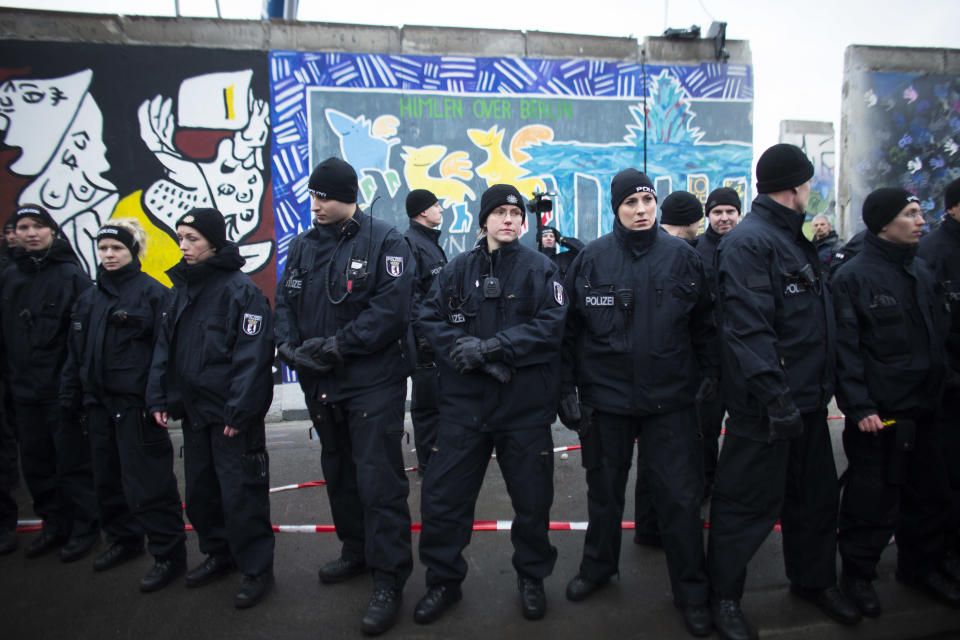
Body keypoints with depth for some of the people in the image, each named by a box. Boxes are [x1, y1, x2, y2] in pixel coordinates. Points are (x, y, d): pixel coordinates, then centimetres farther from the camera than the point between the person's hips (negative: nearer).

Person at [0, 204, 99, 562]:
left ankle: (84, 529, 16)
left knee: (74, 464, 2)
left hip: (62, 391, -6)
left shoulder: (71, 275, -7)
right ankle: (54, 524, 30)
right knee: (35, 464, 15)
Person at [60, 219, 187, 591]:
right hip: (99, 403, 8)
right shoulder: (90, 298, 15)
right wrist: (71, 395, 14)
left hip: (136, 403, -8)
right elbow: (76, 352, 19)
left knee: (147, 481, -5)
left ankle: (168, 553, 6)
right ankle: (124, 539, 35)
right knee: (108, 477, 18)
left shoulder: (152, 292, -8)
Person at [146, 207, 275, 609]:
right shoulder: (179, 291, 12)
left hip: (231, 415, -8)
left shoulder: (240, 289, -13)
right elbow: (164, 348, 15)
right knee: (200, 489, 18)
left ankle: (256, 568, 15)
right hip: (193, 410, 8)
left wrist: (239, 410, -21)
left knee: (241, 492, -1)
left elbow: (252, 353, -18)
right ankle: (220, 554, 36)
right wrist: (158, 397, 8)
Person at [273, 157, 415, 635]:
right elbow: (285, 303, 11)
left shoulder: (384, 241, -8)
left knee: (379, 480, -4)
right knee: (339, 474, 19)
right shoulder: (302, 246, 10)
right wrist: (291, 347, -8)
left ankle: (388, 581, 9)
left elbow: (390, 308, -17)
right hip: (320, 383, 7)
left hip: (373, 382, -6)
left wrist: (336, 345, -19)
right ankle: (356, 552, 39)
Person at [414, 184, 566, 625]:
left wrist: (491, 346, -19)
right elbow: (431, 317, 2)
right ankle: (443, 580, 26)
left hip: (525, 403, -1)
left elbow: (550, 325, -11)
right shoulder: (459, 268, 8)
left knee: (532, 497, 10)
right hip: (464, 402, 2)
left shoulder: (540, 269, 1)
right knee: (442, 494, 4)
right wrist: (465, 350, -17)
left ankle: (531, 577, 35)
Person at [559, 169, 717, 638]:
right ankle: (598, 566, 39)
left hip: (670, 397, 0)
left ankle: (691, 592, 24)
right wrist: (568, 389, -1)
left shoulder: (681, 256, 1)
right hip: (605, 394, 0)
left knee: (680, 495, 4)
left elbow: (703, 322, 8)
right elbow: (570, 328, 0)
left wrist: (709, 372, 4)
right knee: (604, 488, 16)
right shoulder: (592, 259, -2)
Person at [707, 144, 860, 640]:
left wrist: (821, 385, 21)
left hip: (808, 397, 10)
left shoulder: (795, 240, 16)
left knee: (815, 495, 21)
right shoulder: (748, 242, -16)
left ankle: (815, 579, 42)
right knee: (749, 503, 2)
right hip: (767, 405, -10)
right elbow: (748, 327, -25)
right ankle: (724, 597, 20)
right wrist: (775, 395, -28)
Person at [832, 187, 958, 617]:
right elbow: (845, 350, -15)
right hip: (878, 416, -7)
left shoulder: (921, 272, 11)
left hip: (924, 410, 8)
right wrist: (859, 407, -19)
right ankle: (857, 575, 20)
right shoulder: (852, 277, -11)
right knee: (872, 500, 2)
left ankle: (920, 566, 38)